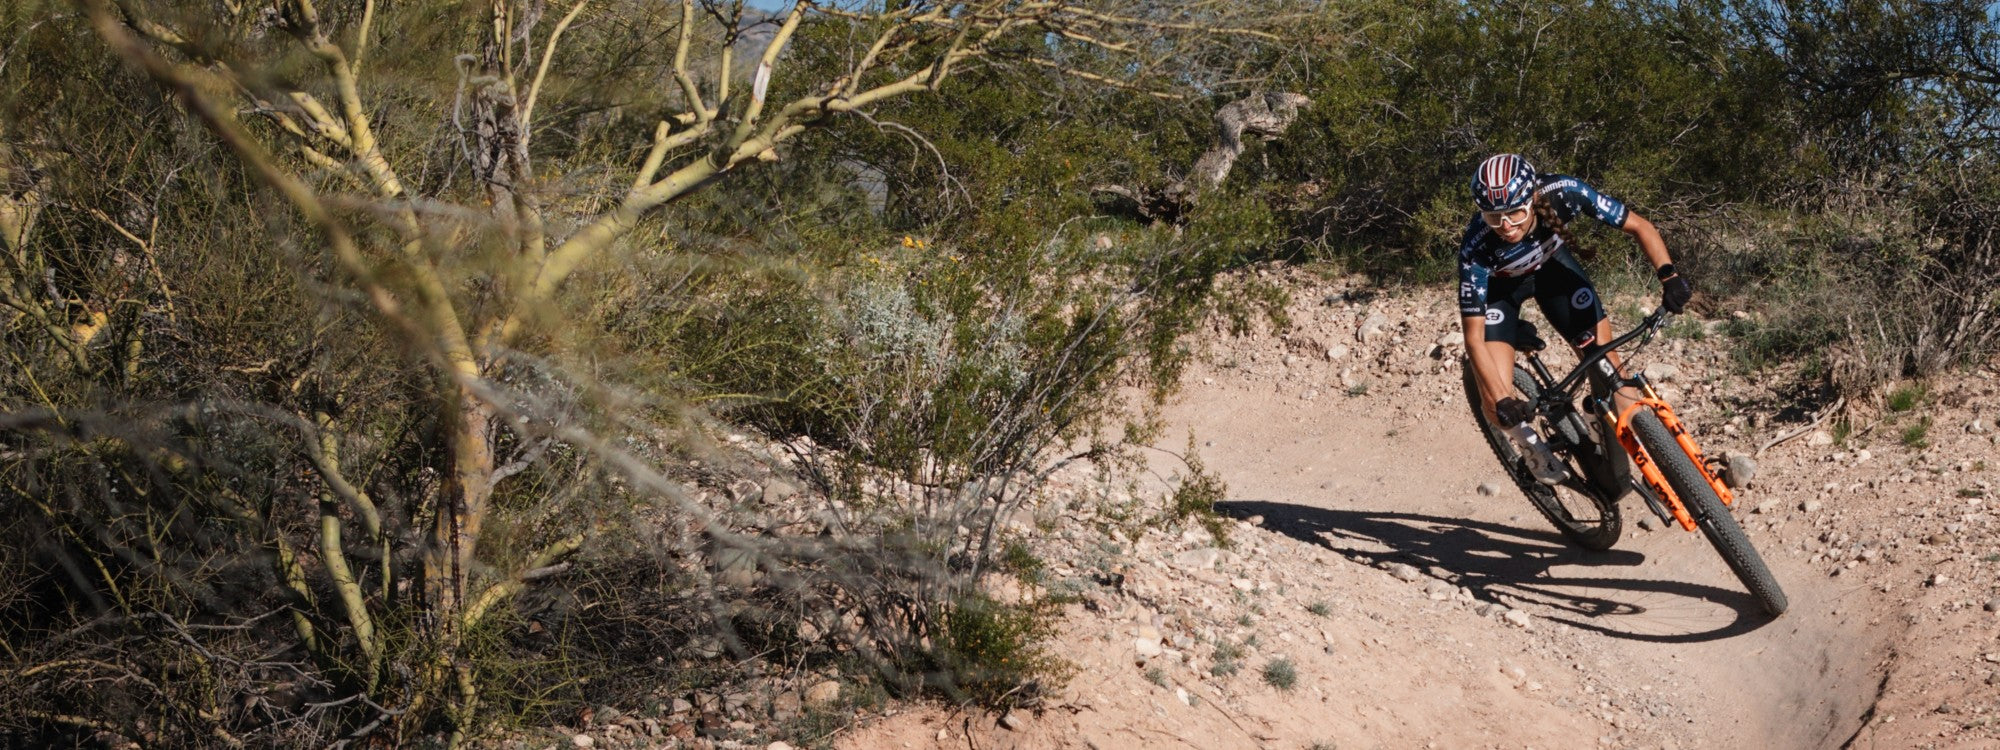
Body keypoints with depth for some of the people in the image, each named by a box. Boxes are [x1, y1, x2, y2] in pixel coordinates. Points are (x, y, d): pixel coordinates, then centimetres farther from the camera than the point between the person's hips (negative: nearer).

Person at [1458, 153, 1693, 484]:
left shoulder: (1563, 193, -34)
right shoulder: (1476, 247, -38)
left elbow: (1639, 226, -23)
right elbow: (1474, 337, -33)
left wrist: (1668, 274, -39)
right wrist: (1502, 401, -42)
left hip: (1552, 264, 3)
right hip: (1499, 284, -2)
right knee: (1499, 407, -17)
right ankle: (1530, 444, 16)